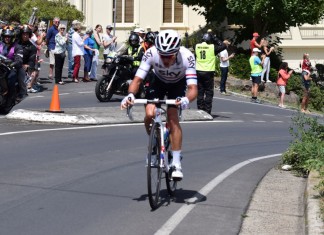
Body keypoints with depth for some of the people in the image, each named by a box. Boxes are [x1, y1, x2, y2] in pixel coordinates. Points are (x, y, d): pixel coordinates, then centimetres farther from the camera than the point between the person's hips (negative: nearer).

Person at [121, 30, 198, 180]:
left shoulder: (187, 57, -37)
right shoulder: (151, 53, -34)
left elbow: (193, 88, -42)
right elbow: (138, 79, -34)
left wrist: (186, 99, -64)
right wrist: (130, 95, -54)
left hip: (178, 84, -1)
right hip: (158, 82, 2)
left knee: (173, 117, -22)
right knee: (150, 114, -22)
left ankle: (176, 163, -16)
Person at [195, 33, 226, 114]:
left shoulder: (197, 46, 2)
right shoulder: (213, 47, -8)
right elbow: (223, 46, 0)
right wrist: (217, 41, 10)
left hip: (199, 72, 4)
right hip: (208, 72, -3)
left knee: (200, 92, 10)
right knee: (209, 93, 2)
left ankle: (200, 110, 10)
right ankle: (207, 112, -1)